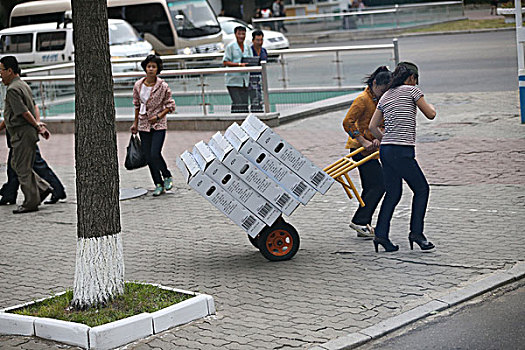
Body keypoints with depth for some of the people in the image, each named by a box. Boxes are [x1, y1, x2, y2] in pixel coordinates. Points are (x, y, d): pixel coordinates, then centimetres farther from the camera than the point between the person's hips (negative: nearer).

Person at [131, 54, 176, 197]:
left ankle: (167, 176, 10)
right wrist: (135, 123, 16)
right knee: (148, 157, 2)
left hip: (158, 125, -4)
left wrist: (158, 117, -11)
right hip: (143, 125, 4)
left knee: (155, 154, -16)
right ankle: (159, 185, 12)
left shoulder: (163, 86, -8)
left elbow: (170, 105, 0)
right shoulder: (138, 85, 2)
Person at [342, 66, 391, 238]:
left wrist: (378, 138, -12)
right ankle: (359, 221, -9)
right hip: (360, 148, -9)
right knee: (379, 184, -12)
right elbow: (347, 123, -20)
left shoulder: (379, 100, 13)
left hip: (369, 148, 9)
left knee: (370, 187, 11)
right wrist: (364, 142, -22)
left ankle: (364, 226, 17)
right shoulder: (363, 99, -14)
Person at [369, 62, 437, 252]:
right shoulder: (412, 90, -2)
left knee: (393, 193, 12)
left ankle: (381, 234, 6)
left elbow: (372, 126, 14)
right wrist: (431, 106, 25)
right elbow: (430, 114, 4)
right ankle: (416, 232, 3)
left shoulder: (385, 97, 16)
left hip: (385, 150, 7)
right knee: (421, 189, 7)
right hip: (402, 152, -7)